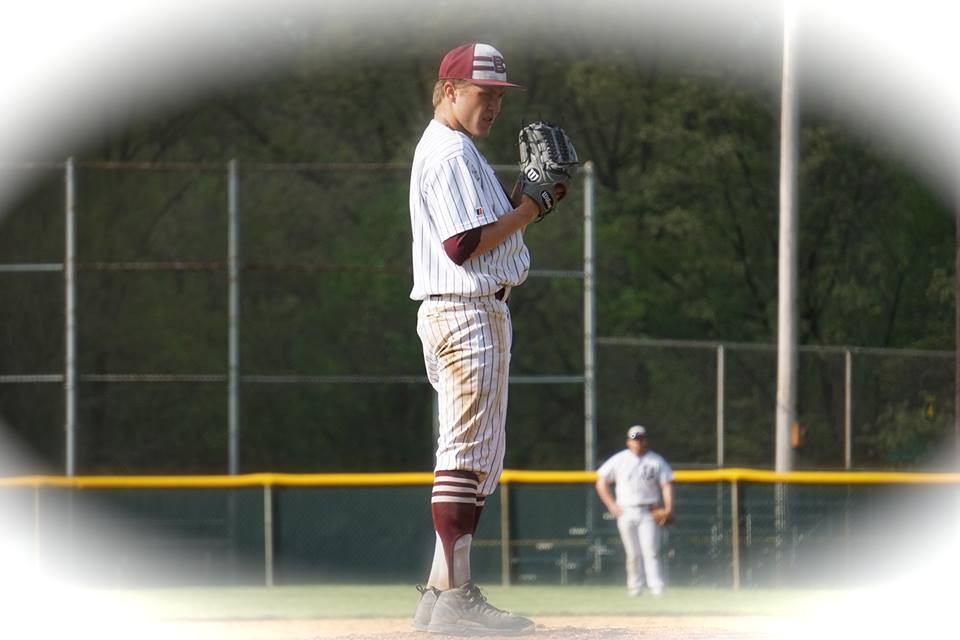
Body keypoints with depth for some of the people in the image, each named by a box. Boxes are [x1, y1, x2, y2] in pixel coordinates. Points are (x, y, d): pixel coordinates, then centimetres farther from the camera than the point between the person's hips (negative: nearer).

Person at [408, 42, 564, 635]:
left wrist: (523, 199, 7)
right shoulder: (449, 153, -12)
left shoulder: (461, 151, 21)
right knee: (468, 453, -12)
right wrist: (529, 208, -13)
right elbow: (465, 245, -20)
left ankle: (443, 592, 13)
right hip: (464, 313, -11)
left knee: (481, 457, 12)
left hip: (482, 312, 11)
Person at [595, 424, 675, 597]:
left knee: (650, 551, -10)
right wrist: (612, 505, -1)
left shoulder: (656, 460, 6)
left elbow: (666, 485, 4)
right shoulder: (619, 460, 6)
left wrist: (668, 509, -10)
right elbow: (601, 482, 9)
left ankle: (657, 587, -12)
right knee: (633, 553, 1)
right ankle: (635, 587, 11)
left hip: (649, 512, -1)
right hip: (626, 512, 1)